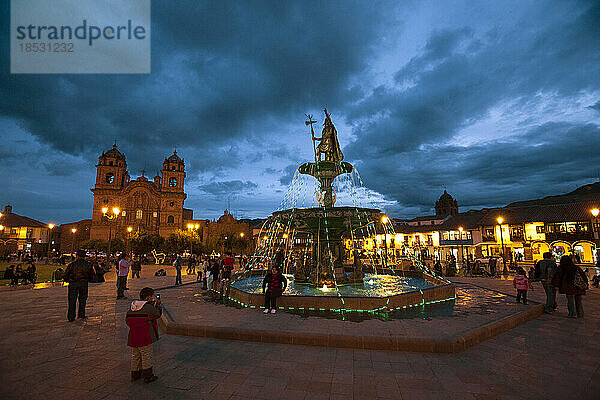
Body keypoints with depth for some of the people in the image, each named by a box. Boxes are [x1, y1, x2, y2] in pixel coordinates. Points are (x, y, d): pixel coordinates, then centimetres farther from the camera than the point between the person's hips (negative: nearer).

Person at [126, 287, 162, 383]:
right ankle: (148, 375, 11)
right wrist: (158, 304, 11)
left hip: (133, 337, 7)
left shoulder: (132, 308, 6)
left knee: (135, 356, 20)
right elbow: (158, 314, -2)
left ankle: (135, 374, 30)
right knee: (146, 356, 4)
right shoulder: (149, 307, -16)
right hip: (145, 337, -7)